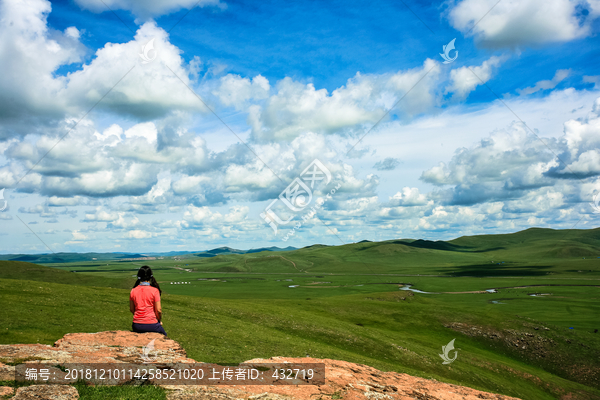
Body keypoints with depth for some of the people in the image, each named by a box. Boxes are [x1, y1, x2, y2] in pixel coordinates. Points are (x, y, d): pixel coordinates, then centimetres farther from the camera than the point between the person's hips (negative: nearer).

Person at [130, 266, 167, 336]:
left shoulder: (133, 291, -1)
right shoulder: (154, 290, -12)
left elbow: (131, 309, 7)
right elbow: (158, 310, -10)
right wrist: (159, 321, 7)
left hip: (137, 325, 3)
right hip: (151, 325, -3)